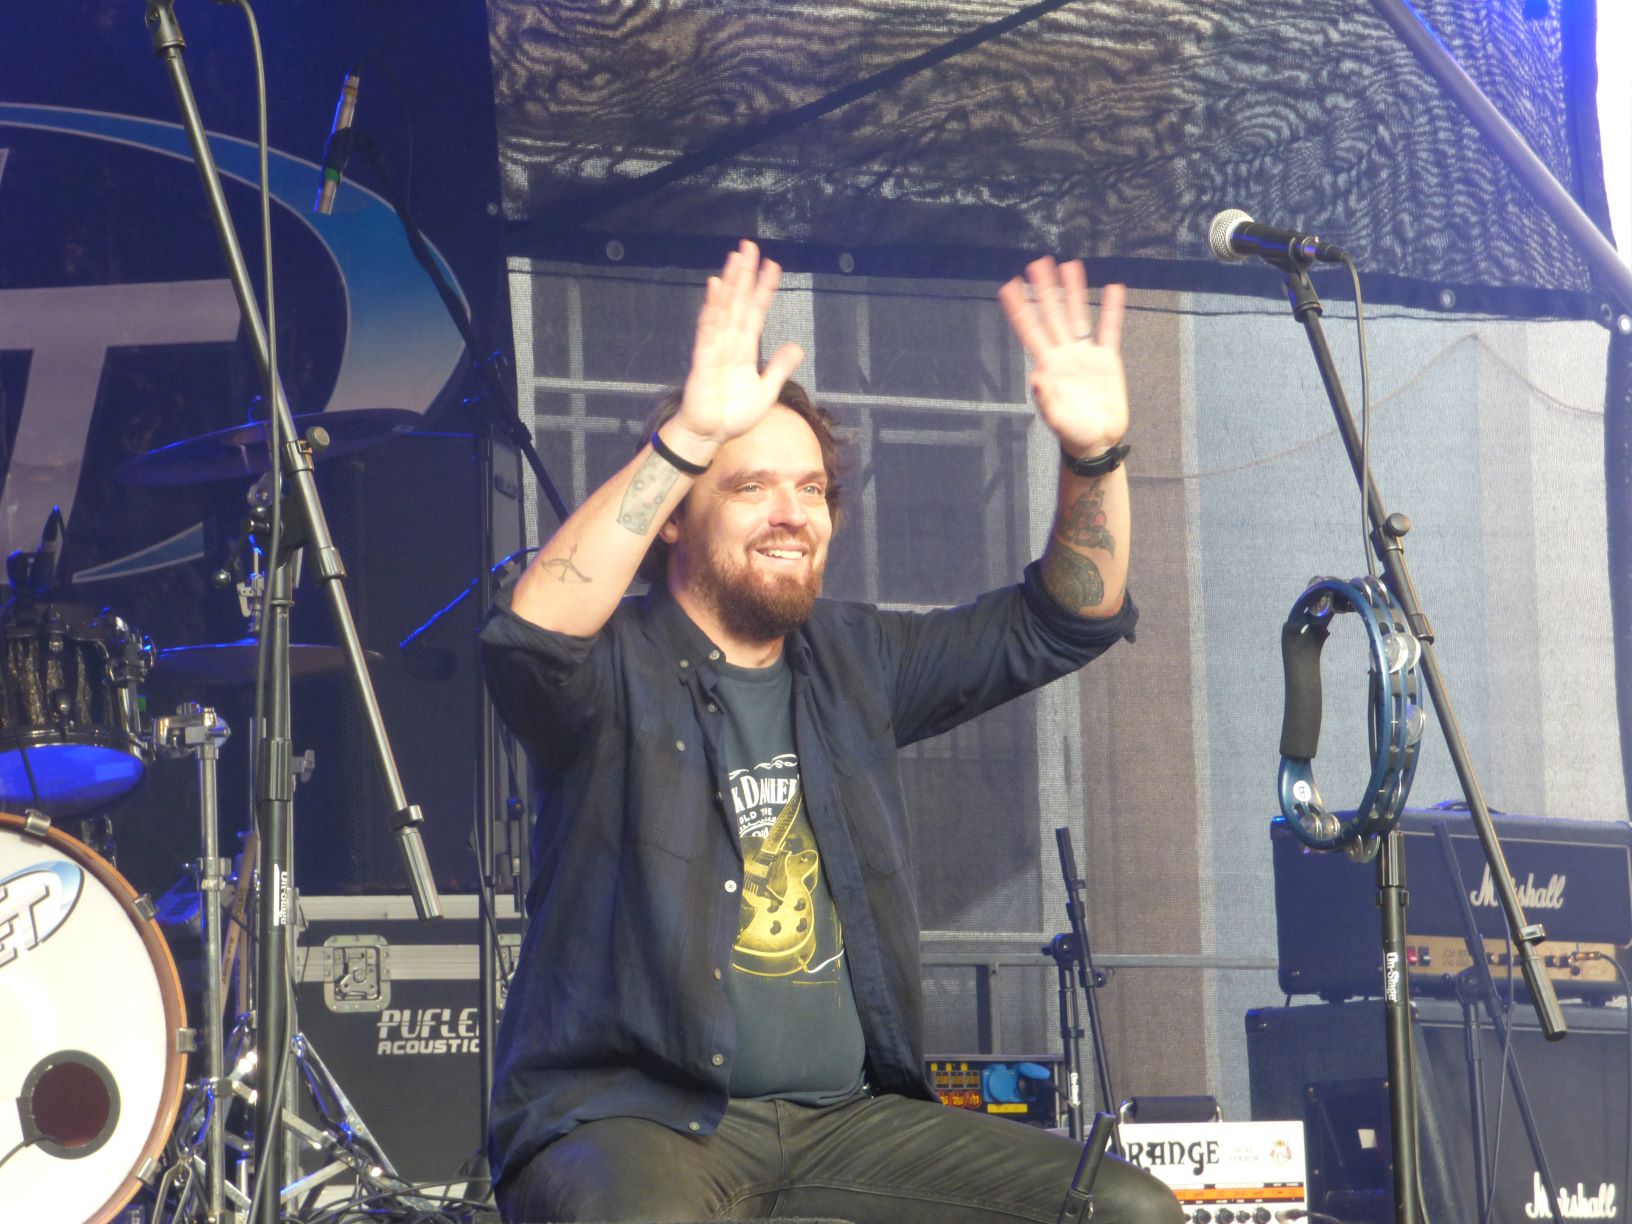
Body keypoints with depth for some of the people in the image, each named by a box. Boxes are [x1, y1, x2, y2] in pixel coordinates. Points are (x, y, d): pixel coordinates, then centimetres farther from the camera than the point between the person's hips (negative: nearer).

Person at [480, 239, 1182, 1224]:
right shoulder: (622, 667, -3)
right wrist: (688, 437, -35)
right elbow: (531, 634, -27)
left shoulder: (850, 663, 15)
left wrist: (1095, 458, -3)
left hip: (842, 1121, 6)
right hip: (634, 1113, -6)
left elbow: (1063, 621, 16)